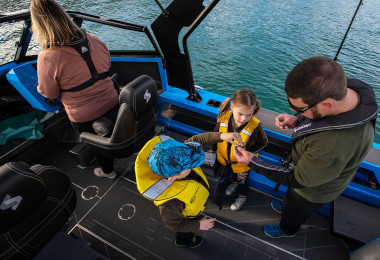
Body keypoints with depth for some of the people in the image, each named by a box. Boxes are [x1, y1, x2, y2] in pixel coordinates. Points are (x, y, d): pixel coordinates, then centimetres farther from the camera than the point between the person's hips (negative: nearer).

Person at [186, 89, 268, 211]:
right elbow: (215, 134, -6)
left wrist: (248, 151, -27)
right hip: (225, 157, 3)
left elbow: (263, 142, -14)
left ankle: (242, 197, 57)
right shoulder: (224, 117, -26)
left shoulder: (255, 126, -35)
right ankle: (234, 182, 69)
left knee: (242, 178, 25)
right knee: (233, 171, 33)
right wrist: (213, 149, 3)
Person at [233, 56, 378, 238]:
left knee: (294, 213, 30)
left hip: (314, 190, -6)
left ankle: (287, 230, 64)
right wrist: (298, 120, -21)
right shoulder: (344, 86, -26)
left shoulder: (333, 147, -49)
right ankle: (286, 207, 72)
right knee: (291, 199, 39)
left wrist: (252, 162, -27)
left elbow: (296, 180, -32)